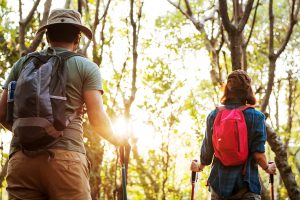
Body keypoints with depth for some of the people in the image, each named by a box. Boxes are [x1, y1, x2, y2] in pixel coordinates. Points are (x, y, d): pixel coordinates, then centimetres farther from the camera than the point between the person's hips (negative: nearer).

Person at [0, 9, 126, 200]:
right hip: (64, 157, -3)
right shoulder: (86, 67, 9)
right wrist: (115, 139, 20)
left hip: (21, 158, 3)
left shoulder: (22, 64, 18)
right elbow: (97, 118, 0)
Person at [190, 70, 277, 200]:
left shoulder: (213, 116, 1)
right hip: (246, 184, -3)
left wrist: (199, 166, 25)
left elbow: (207, 151, 4)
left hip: (219, 183, 3)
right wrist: (268, 168, 10)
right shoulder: (256, 117, -6)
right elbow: (258, 154, -10)